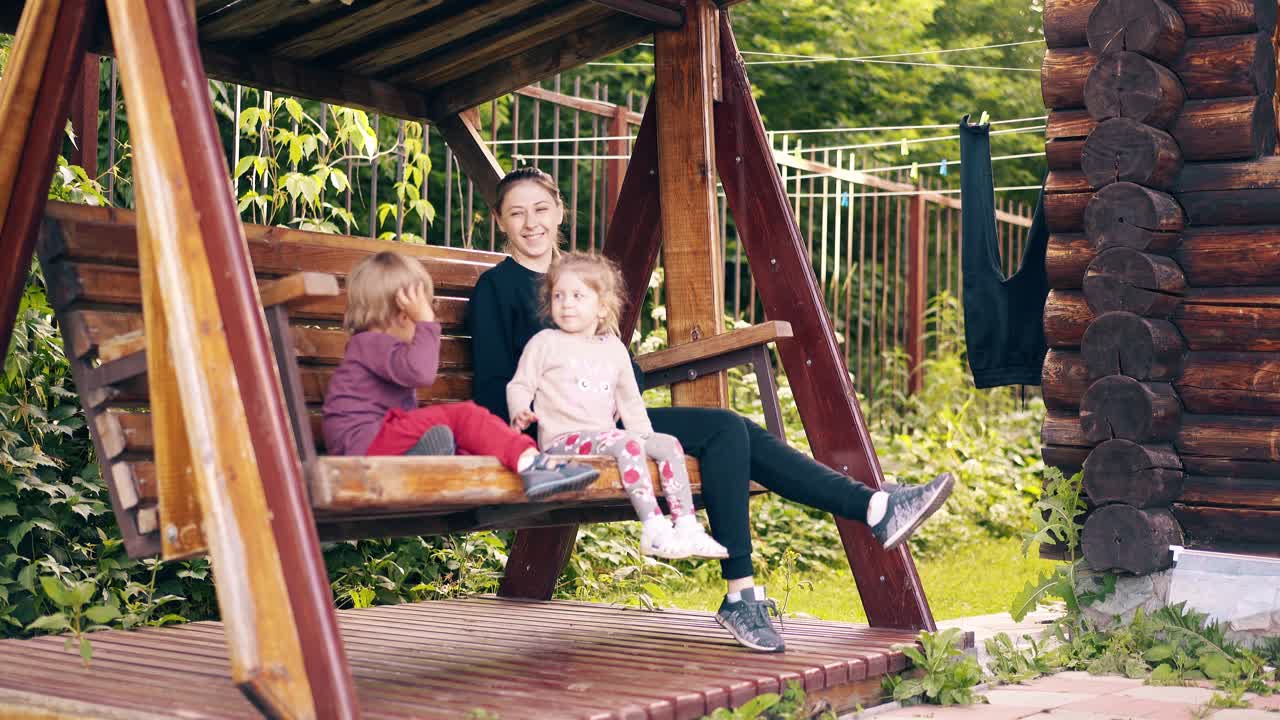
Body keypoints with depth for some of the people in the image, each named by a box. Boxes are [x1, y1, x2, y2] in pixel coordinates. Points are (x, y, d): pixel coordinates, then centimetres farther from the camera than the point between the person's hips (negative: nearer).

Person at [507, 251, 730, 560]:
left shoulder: (614, 348, 18)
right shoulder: (545, 343, 3)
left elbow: (630, 400, 24)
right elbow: (519, 385, 1)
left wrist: (645, 435, 13)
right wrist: (519, 413, -21)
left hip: (605, 436, 7)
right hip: (563, 439, -7)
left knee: (669, 444, -5)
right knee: (626, 444, -31)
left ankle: (687, 526, -7)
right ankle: (654, 530, -35)